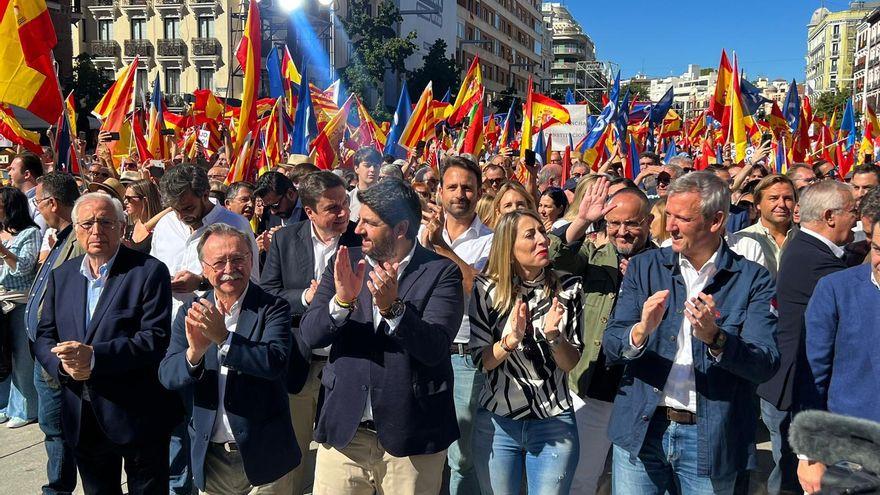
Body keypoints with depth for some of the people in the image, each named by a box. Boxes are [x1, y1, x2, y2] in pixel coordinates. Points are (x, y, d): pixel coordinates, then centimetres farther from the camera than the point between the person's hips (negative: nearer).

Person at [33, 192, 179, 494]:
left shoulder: (149, 271, -10)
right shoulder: (61, 276, 8)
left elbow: (155, 338, -17)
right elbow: (44, 336, 9)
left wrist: (94, 357, -24)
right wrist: (63, 364, -12)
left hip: (137, 416, -5)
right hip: (82, 420, 5)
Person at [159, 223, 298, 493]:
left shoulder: (273, 309, -10)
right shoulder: (191, 313, 1)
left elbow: (275, 362, -24)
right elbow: (167, 376, -7)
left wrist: (223, 337, -33)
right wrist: (194, 352, -27)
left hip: (263, 454, -3)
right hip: (209, 456, 3)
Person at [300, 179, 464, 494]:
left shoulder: (441, 273, -7)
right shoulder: (346, 263, 3)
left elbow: (434, 349, -16)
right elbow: (310, 334, -4)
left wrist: (392, 306, -30)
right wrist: (342, 299, -21)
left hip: (412, 434, -2)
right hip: (343, 431, 3)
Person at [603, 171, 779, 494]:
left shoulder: (752, 280, -4)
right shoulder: (644, 267, 1)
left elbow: (766, 364, -11)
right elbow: (610, 346, -3)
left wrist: (715, 337, -29)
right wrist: (640, 331, -24)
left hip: (711, 439, -1)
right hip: (641, 430, 1)